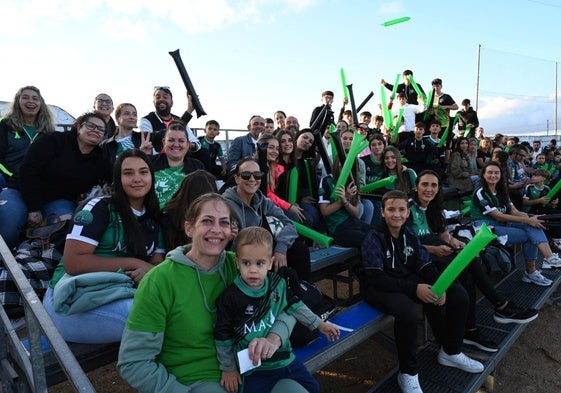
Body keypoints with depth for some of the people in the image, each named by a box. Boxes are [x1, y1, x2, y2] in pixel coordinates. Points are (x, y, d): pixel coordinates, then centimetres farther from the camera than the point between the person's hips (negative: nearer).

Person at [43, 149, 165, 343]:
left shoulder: (153, 220, 12)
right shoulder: (99, 208, -5)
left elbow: (158, 264, 8)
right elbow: (73, 263, -13)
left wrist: (150, 272, -17)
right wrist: (134, 264, -15)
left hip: (121, 295, 5)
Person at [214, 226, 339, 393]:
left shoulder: (278, 283, -6)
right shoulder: (230, 298, -18)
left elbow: (294, 305, 11)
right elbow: (223, 336, -7)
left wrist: (319, 324, 14)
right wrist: (228, 368, 0)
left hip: (284, 358, 5)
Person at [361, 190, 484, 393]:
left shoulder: (409, 234, 2)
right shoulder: (374, 238, -18)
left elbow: (425, 265, -1)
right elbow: (376, 278, -25)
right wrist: (414, 289, -31)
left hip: (410, 281, 7)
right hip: (379, 288, -7)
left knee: (459, 294, -3)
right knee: (408, 311, -38)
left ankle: (450, 352, 17)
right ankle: (408, 373, -13)